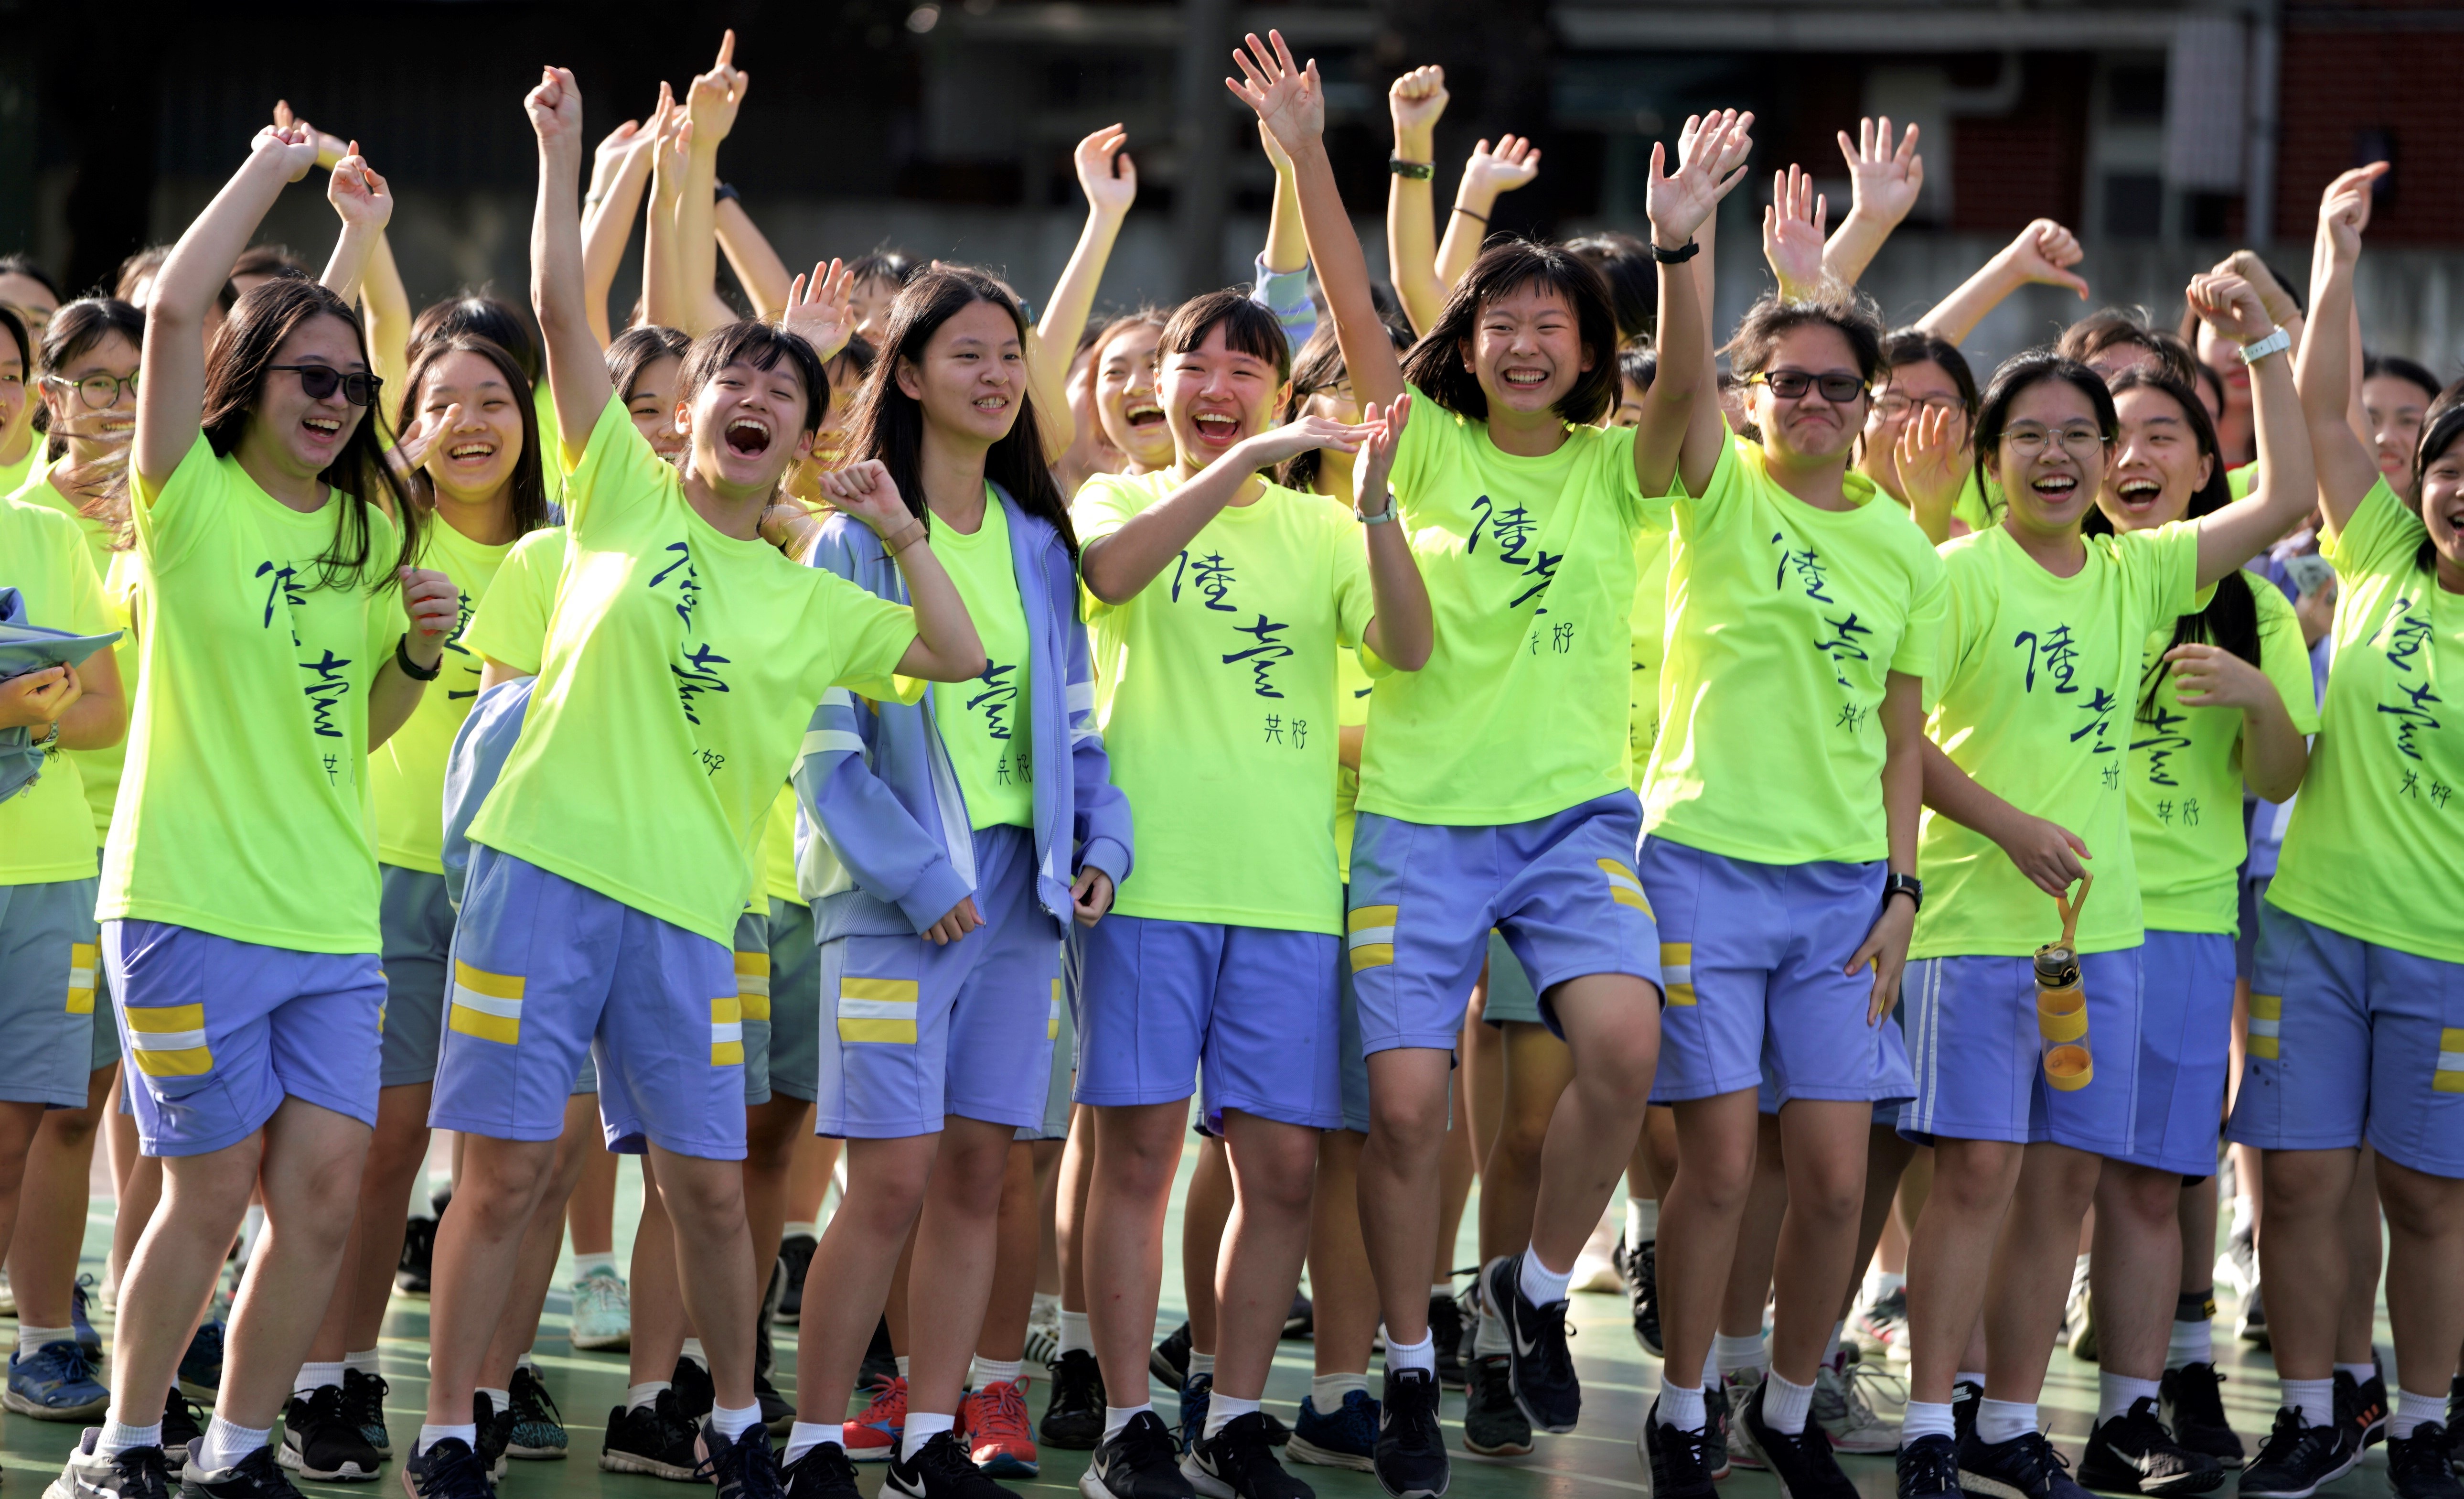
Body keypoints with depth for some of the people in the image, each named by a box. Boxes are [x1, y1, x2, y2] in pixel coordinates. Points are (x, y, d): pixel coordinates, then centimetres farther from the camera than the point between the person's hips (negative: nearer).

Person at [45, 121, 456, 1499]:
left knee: (325, 1183, -3)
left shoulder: (371, 532, 13)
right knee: (215, 1190, -2)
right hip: (192, 902, -5)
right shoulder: (195, 501, -2)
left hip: (333, 915, 5)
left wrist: (418, 653, 0)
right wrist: (269, 171, -8)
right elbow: (175, 310, -17)